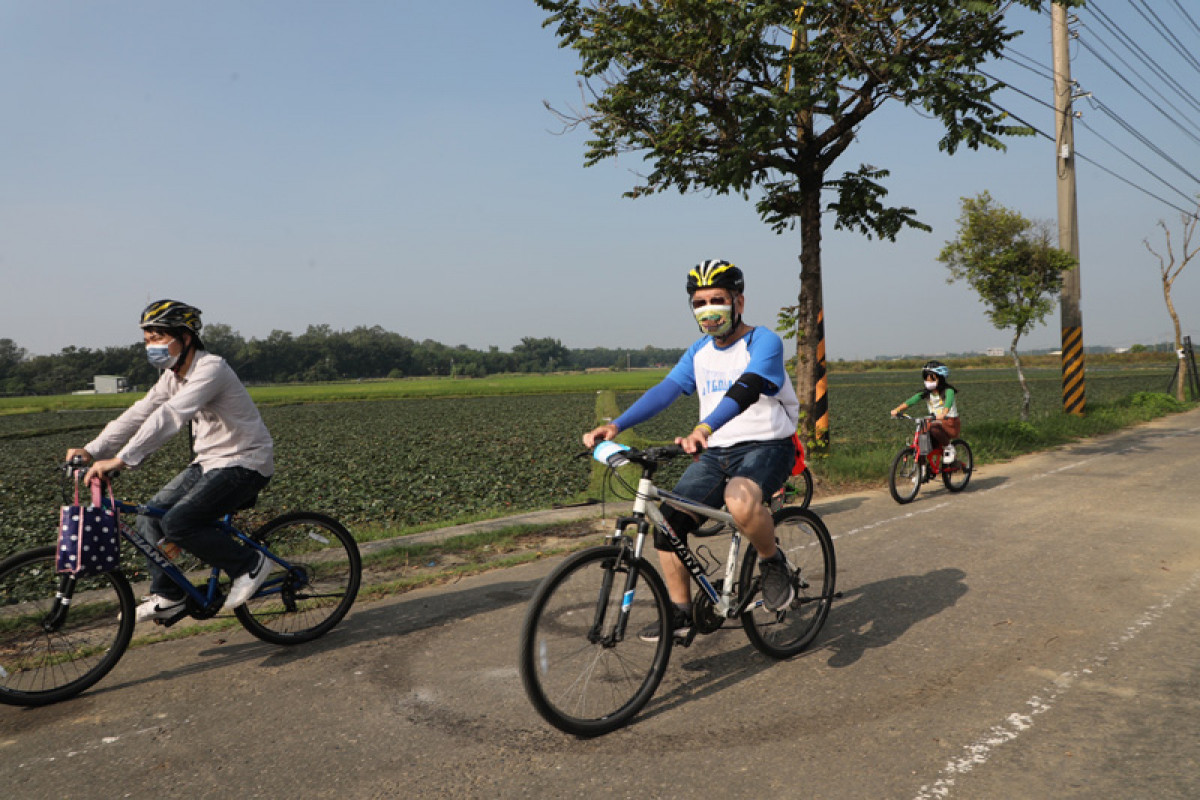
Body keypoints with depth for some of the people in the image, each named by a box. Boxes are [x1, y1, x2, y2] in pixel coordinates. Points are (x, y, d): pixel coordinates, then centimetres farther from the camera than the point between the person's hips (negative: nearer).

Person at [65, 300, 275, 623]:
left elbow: (169, 416, -32)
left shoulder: (211, 369, -20)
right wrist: (92, 451, -5)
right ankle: (167, 597, 16)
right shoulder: (173, 376, 10)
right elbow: (138, 415, 6)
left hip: (244, 464, -9)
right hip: (209, 462, 9)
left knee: (178, 523, -21)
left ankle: (250, 564, -4)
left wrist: (121, 460, -39)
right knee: (150, 520, 2)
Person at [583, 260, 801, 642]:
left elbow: (746, 388, -29)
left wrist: (703, 429, -48)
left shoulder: (764, 342, -10)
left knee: (741, 500, -38)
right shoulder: (700, 351, 10)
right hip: (715, 453, 6)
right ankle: (681, 612, 7)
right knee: (668, 521, -11)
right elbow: (666, 389, -3)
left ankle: (774, 563, -7)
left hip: (765, 447, -6)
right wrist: (614, 425, -18)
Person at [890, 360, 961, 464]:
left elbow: (948, 403, -31)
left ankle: (948, 447, -12)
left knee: (934, 428, -36)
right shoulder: (926, 393, 5)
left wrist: (943, 414, -53)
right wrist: (897, 410, -28)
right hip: (935, 423, 5)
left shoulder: (948, 391, -9)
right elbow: (911, 401, -11)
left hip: (951, 425, -5)